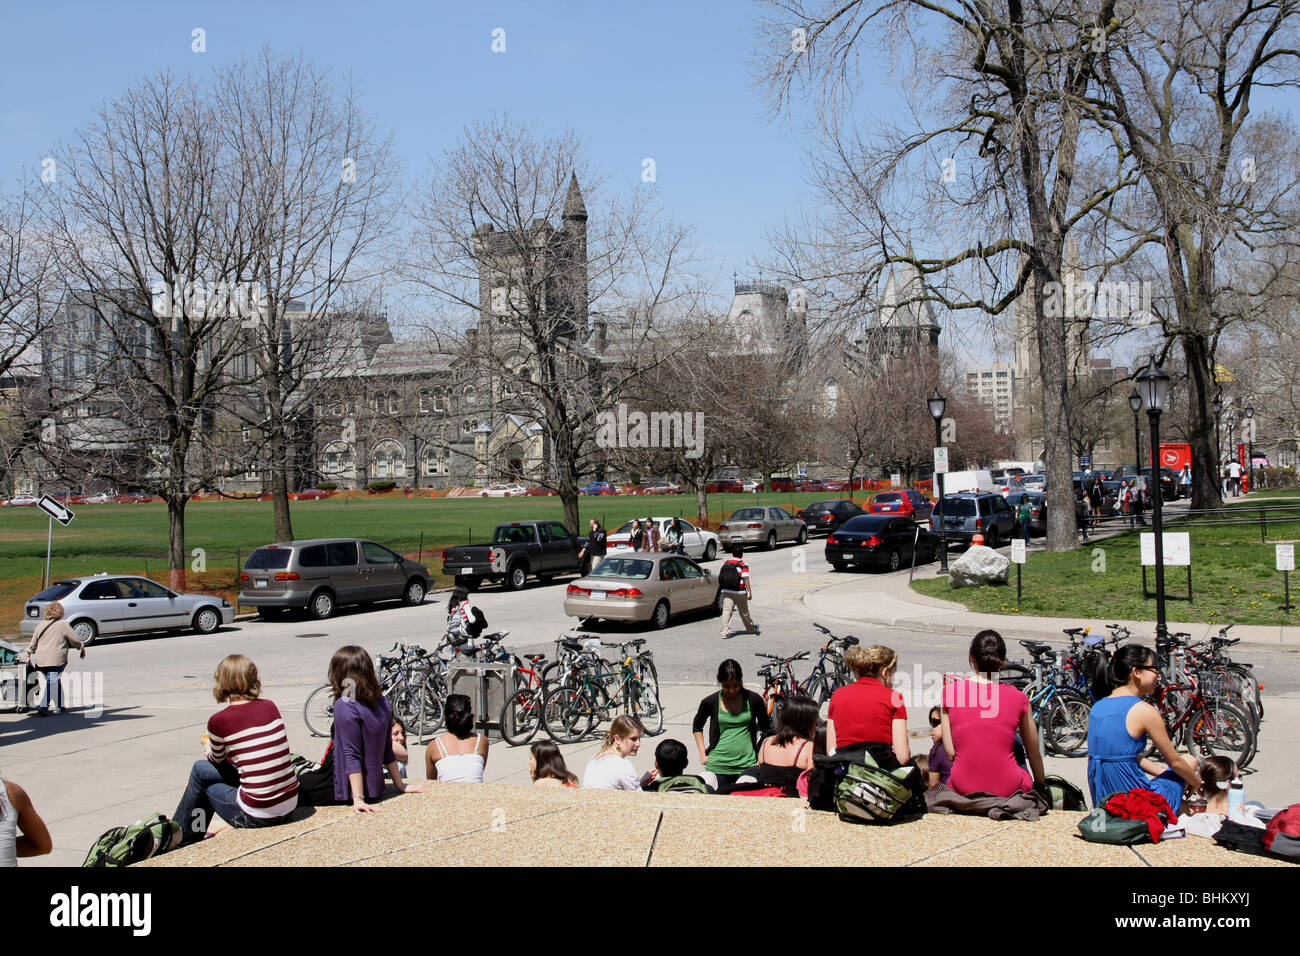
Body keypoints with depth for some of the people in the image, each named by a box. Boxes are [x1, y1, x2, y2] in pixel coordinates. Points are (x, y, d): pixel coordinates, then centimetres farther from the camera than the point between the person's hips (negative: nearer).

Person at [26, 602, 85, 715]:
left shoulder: (40, 626, 12)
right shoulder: (63, 625, -2)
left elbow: (33, 644, 19)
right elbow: (74, 640, 1)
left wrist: (29, 655, 35)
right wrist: (82, 648, 19)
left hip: (41, 660, 6)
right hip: (56, 661, -6)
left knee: (56, 683, 18)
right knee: (53, 683, -7)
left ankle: (59, 706, 24)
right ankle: (43, 707, -21)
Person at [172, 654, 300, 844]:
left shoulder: (219, 721, -9)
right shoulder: (270, 707, 3)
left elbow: (216, 759, 12)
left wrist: (208, 746, 36)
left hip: (259, 815, -5)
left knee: (200, 770, 19)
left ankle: (180, 836, 34)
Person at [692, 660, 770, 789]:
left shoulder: (753, 700, 1)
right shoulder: (711, 702, 0)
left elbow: (766, 729, 14)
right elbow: (697, 727, 17)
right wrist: (702, 754, 9)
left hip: (748, 766, 0)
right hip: (718, 767, 0)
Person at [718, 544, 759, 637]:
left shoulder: (726, 563, 5)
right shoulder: (743, 565, -9)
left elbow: (721, 577, 11)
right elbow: (746, 579, -17)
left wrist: (722, 590, 23)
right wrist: (750, 592, -16)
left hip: (726, 591, 3)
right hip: (740, 593, -3)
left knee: (726, 611, -2)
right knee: (744, 612, 14)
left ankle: (725, 632, -12)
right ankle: (751, 628, 33)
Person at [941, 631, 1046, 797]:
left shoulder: (950, 692, -3)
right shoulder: (1018, 698, -2)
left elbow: (950, 753, -3)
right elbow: (1034, 754, 10)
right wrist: (1041, 784, 27)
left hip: (963, 790, 1)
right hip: (1008, 789, -1)